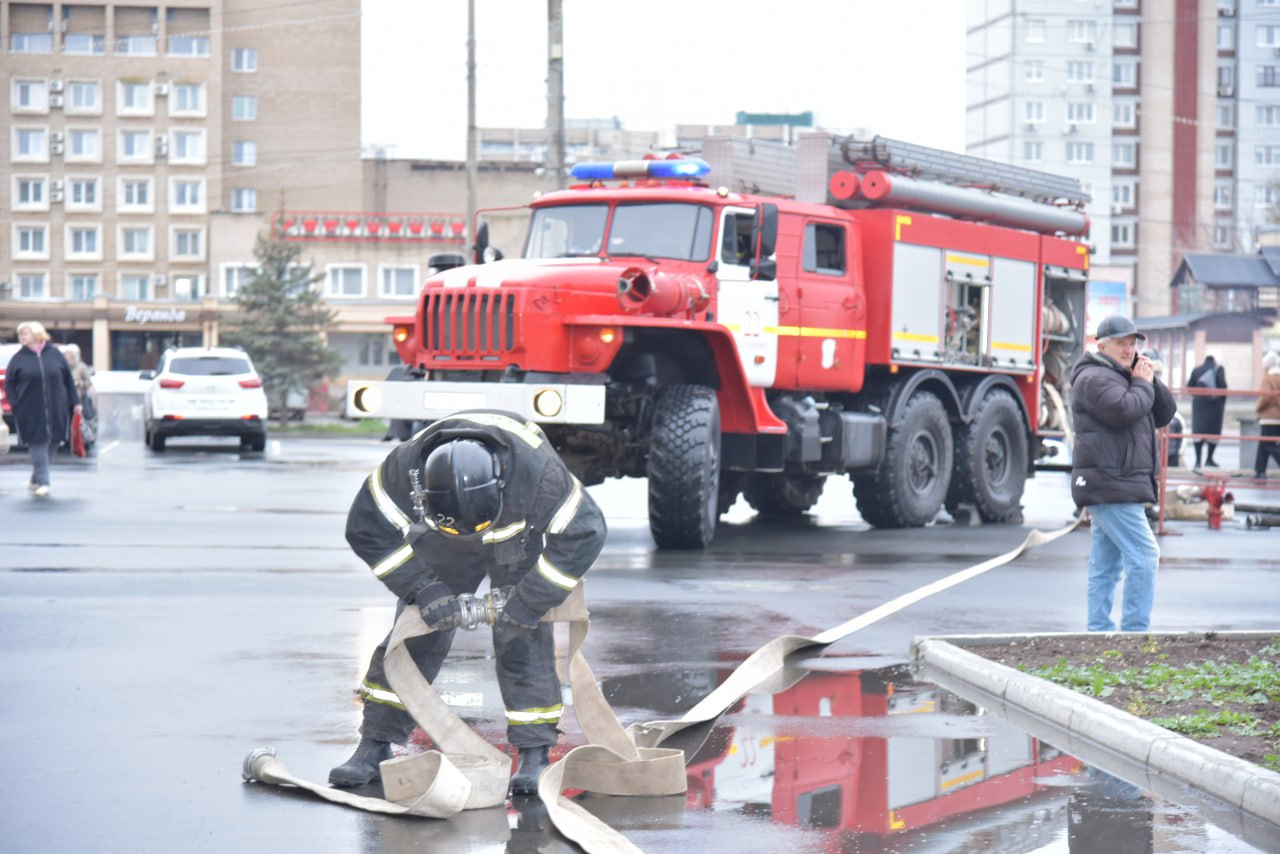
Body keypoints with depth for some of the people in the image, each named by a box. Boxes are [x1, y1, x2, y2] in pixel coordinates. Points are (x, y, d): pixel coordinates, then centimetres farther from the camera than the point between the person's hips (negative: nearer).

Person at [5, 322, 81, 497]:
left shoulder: (54, 354, 6)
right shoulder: (19, 358, 3)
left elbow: (68, 379, 9)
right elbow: (9, 383, 7)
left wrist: (74, 402, 6)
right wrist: (15, 404, -5)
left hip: (56, 410, 2)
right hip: (31, 413, -2)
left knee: (52, 444, 6)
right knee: (38, 445, -8)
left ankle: (35, 480, 21)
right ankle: (42, 482, -6)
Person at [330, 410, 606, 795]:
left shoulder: (536, 470, -42)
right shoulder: (405, 469, -37)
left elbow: (583, 534, -30)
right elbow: (368, 531, -23)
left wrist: (528, 602, -30)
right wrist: (424, 589, -30)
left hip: (522, 536, -2)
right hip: (443, 539, 2)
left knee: (522, 637, -15)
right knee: (415, 632, -4)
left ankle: (535, 755, -7)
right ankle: (375, 746, 4)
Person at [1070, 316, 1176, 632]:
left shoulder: (1125, 378, 23)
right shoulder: (1094, 378, -8)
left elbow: (1165, 414, 18)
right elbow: (1125, 410, -24)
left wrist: (1151, 381, 5)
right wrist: (1143, 384, -8)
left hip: (1118, 484, 11)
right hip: (1109, 484, -11)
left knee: (1106, 564, 10)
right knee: (1144, 554, -15)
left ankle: (1099, 629, 12)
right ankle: (1135, 630, -16)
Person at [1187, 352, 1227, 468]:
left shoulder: (1196, 370, 9)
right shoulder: (1218, 369, 0)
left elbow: (1190, 386, 3)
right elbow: (1222, 386, -10)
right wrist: (1223, 402, -1)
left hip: (1199, 402, 3)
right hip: (1214, 402, -3)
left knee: (1198, 430, 4)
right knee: (1213, 431, 5)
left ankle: (1198, 460, -3)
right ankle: (1209, 459, 6)